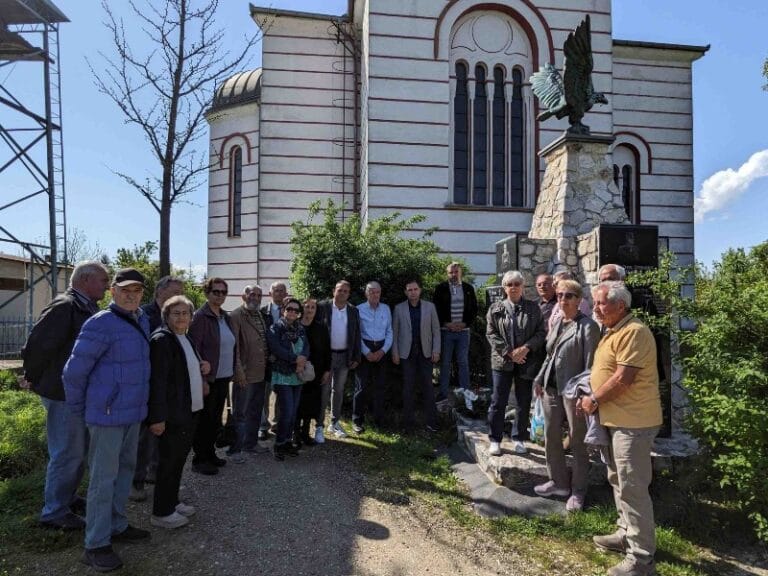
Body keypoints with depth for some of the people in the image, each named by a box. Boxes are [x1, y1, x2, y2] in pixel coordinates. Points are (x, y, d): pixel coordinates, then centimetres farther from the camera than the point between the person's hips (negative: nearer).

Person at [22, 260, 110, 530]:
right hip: (64, 394, -9)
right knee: (67, 453, 2)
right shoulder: (64, 307, -19)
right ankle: (54, 512, 18)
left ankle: (67, 497, 37)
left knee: (80, 450, 20)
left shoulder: (88, 308, 10)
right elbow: (37, 344, -20)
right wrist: (35, 379, -6)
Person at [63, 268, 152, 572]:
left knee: (125, 468, 18)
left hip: (133, 411, 8)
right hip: (108, 414, -8)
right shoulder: (101, 324, -18)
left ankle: (117, 526, 35)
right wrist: (79, 410, -3)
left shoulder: (142, 321, 5)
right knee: (103, 477, 1)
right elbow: (74, 371, -14)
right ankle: (96, 545, 14)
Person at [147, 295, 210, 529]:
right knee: (169, 461, 2)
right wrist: (158, 417, -24)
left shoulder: (185, 339, 12)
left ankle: (172, 502, 32)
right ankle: (161, 513, 16)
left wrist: (202, 368, 6)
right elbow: (157, 380, -22)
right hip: (172, 414, -9)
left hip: (189, 410, 9)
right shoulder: (161, 339, -16)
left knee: (179, 457, 18)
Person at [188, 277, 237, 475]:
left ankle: (210, 453, 30)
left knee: (216, 418, 17)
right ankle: (199, 459, 17)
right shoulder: (200, 317, -12)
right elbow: (193, 348, -16)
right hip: (208, 378, -7)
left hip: (224, 377, 7)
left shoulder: (225, 317, 11)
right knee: (205, 419, 4)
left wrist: (234, 369, 11)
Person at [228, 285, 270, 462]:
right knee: (240, 414, 2)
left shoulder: (260, 315, 12)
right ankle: (234, 449, 13)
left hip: (261, 373, 8)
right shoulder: (236, 316, -11)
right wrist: (239, 370, -20)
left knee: (256, 412, 18)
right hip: (245, 374, -7)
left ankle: (250, 442, 32)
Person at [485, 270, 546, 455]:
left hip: (527, 362, 1)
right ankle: (495, 440, 14)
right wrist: (508, 352, -12)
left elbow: (541, 332, 0)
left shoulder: (533, 308, 4)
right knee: (498, 402, 2)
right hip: (502, 361, 0)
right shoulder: (495, 308, 4)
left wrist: (526, 348, -15)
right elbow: (491, 334, -2)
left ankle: (519, 439, 24)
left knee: (524, 403, 9)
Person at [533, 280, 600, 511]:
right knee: (551, 437, 16)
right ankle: (558, 482, 33)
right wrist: (539, 380, 13)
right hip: (551, 388, 7)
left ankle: (578, 490, 25)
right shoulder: (556, 323, 11)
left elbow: (590, 364, -15)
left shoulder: (588, 326, -12)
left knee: (577, 441, 8)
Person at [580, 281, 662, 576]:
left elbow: (623, 378, -23)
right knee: (619, 481, 21)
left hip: (632, 422, -11)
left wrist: (594, 400, -12)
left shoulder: (633, 332, -19)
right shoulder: (613, 331, 15)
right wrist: (592, 397, 9)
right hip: (616, 419, 11)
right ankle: (626, 534, 36)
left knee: (632, 488, -3)